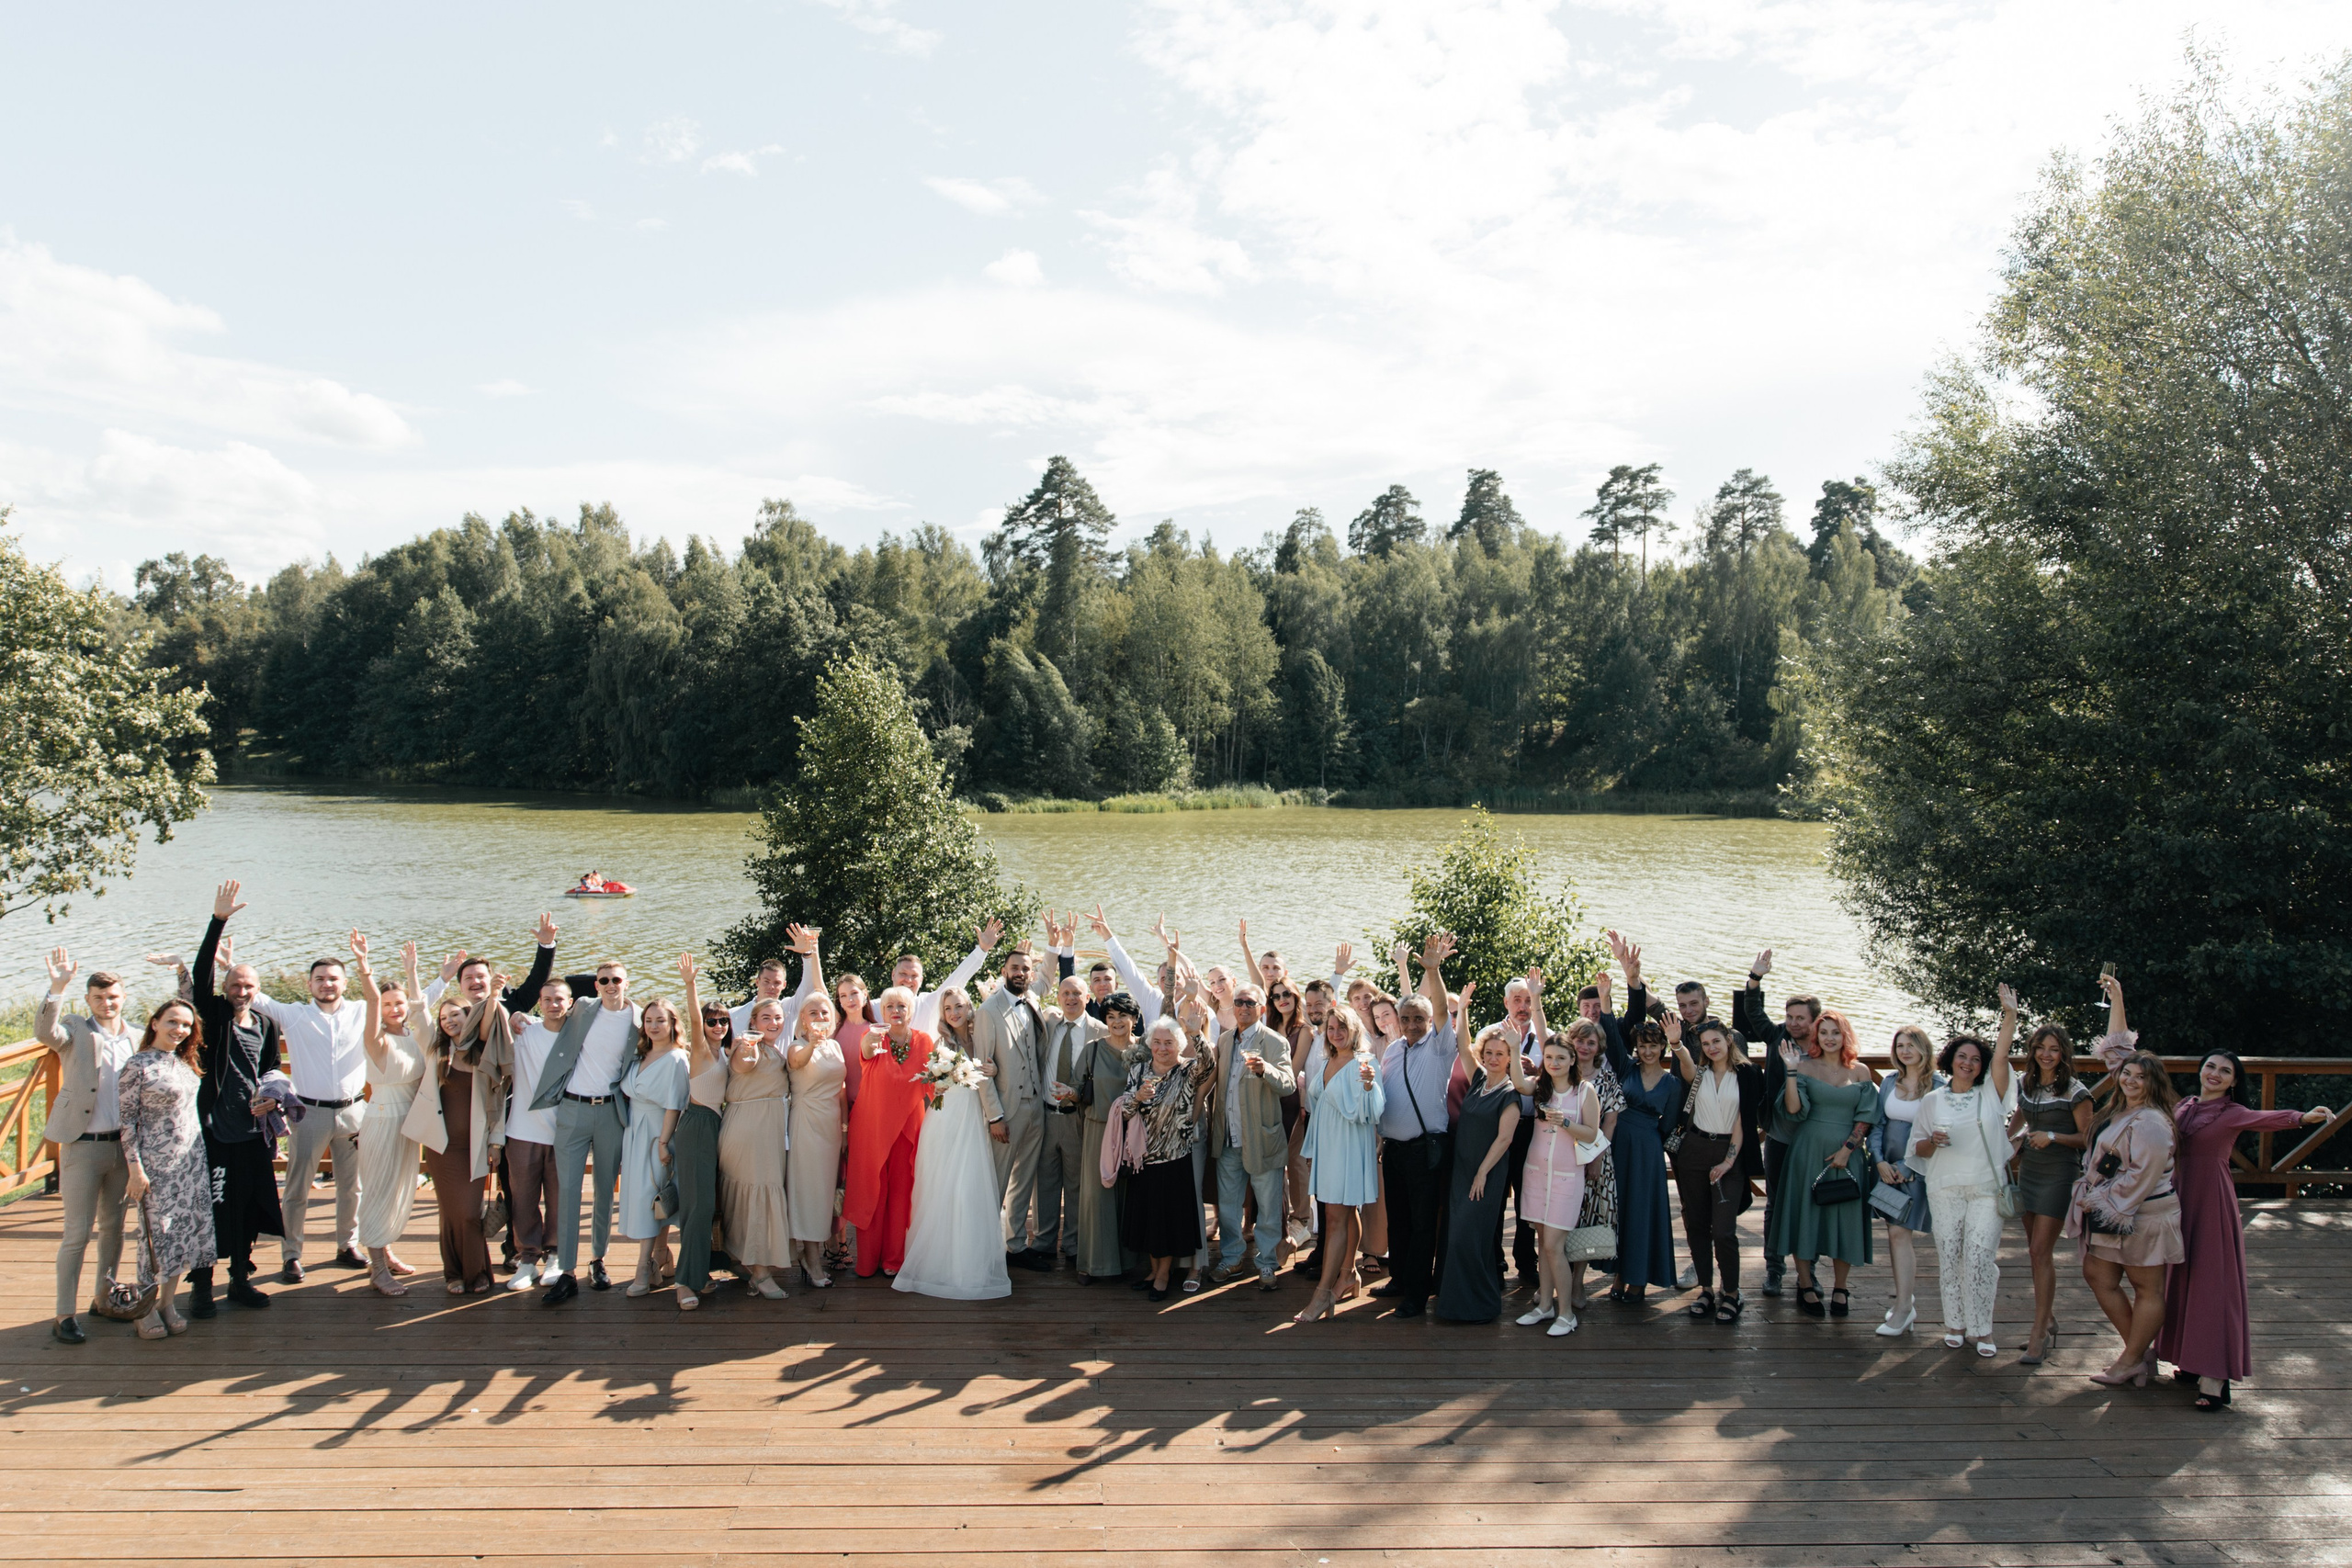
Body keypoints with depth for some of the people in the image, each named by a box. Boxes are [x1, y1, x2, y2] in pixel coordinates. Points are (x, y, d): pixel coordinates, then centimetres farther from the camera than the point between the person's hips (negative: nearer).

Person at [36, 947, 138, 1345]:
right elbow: (44, 1032, -29)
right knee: (77, 1232, -3)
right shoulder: (75, 1030, -5)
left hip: (122, 1144, 4)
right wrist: (57, 988, -41)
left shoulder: (135, 1038, 6)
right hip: (82, 1146, -4)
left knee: (114, 1226, 16)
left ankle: (105, 1296, 32)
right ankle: (64, 1315, 4)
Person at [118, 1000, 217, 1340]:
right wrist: (135, 1168, -14)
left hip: (191, 1160, 6)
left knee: (184, 1229, 7)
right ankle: (146, 1308, 14)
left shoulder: (185, 1063, 8)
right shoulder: (137, 1066, -11)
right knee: (157, 1232, 0)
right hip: (156, 1163, -6)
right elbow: (127, 1121, -11)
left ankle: (167, 1302, 17)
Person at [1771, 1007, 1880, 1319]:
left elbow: (1865, 1116, 2)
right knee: (1805, 1211, 1)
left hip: (1847, 1152, 1)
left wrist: (1847, 1148, -8)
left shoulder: (1860, 1071, 5)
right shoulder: (1806, 1066, 0)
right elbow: (1794, 1109, -10)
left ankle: (1840, 1287, 16)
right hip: (1809, 1149, -1)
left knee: (1844, 1215, 3)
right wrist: (1791, 1071, -18)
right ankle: (1806, 1285, 11)